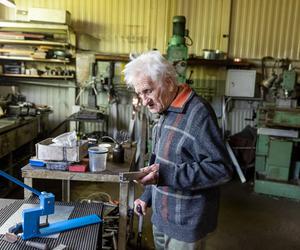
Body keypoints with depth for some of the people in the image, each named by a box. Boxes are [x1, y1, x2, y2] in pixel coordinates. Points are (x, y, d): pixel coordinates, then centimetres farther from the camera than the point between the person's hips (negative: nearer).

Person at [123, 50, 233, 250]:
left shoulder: (198, 113, -23)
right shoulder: (167, 111, 6)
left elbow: (221, 169, -26)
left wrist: (167, 175, -30)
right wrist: (147, 196, 14)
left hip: (186, 223, -8)